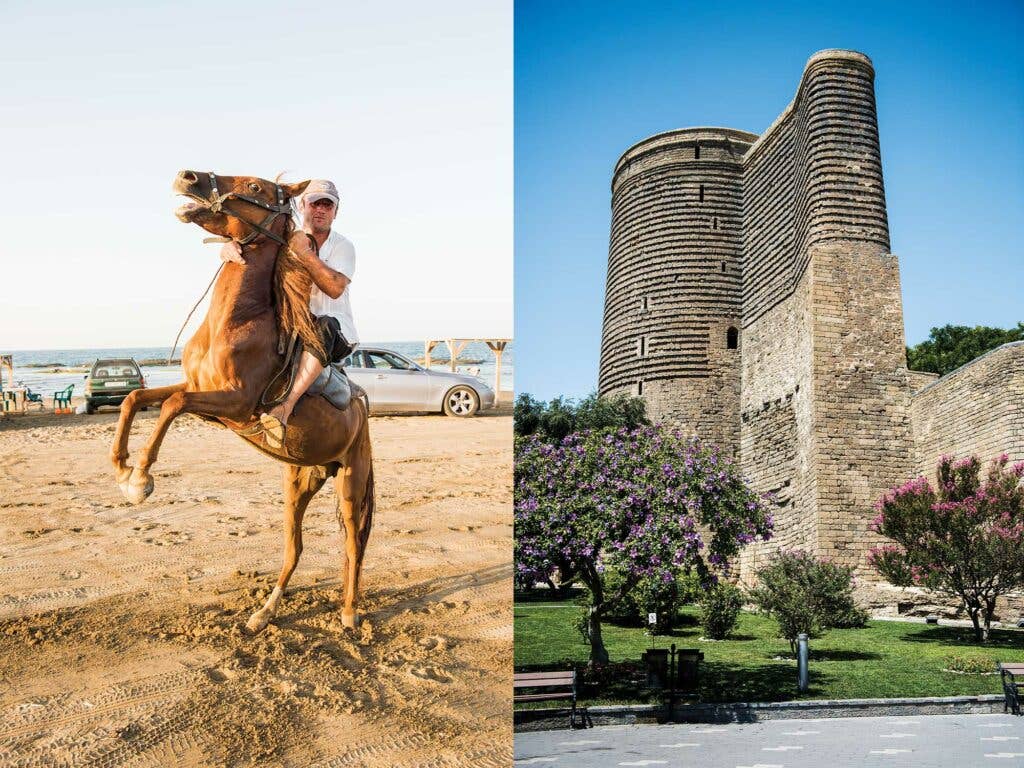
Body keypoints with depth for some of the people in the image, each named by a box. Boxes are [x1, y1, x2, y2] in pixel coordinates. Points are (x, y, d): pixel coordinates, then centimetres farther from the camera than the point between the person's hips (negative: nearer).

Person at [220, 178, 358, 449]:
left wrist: (304, 253, -26)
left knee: (324, 326, -38)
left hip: (339, 335, -4)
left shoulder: (342, 246, 0)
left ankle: (286, 407, -51)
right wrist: (230, 248, -24)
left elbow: (335, 288, -19)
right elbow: (229, 249, 1)